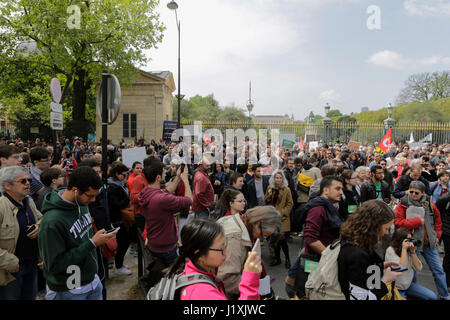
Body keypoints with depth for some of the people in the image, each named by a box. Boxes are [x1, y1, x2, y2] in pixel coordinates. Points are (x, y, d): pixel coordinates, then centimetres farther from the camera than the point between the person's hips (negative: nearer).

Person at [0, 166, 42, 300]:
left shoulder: (29, 201, 3)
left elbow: (40, 219, 19)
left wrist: (40, 227, -4)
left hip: (32, 264, 7)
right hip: (11, 271, -6)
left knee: (31, 296, 21)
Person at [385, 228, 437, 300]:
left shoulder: (409, 250, -1)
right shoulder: (390, 250, -16)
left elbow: (418, 268, -4)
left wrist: (412, 251, -13)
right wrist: (404, 249, -24)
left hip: (409, 285, 6)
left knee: (433, 297, -1)